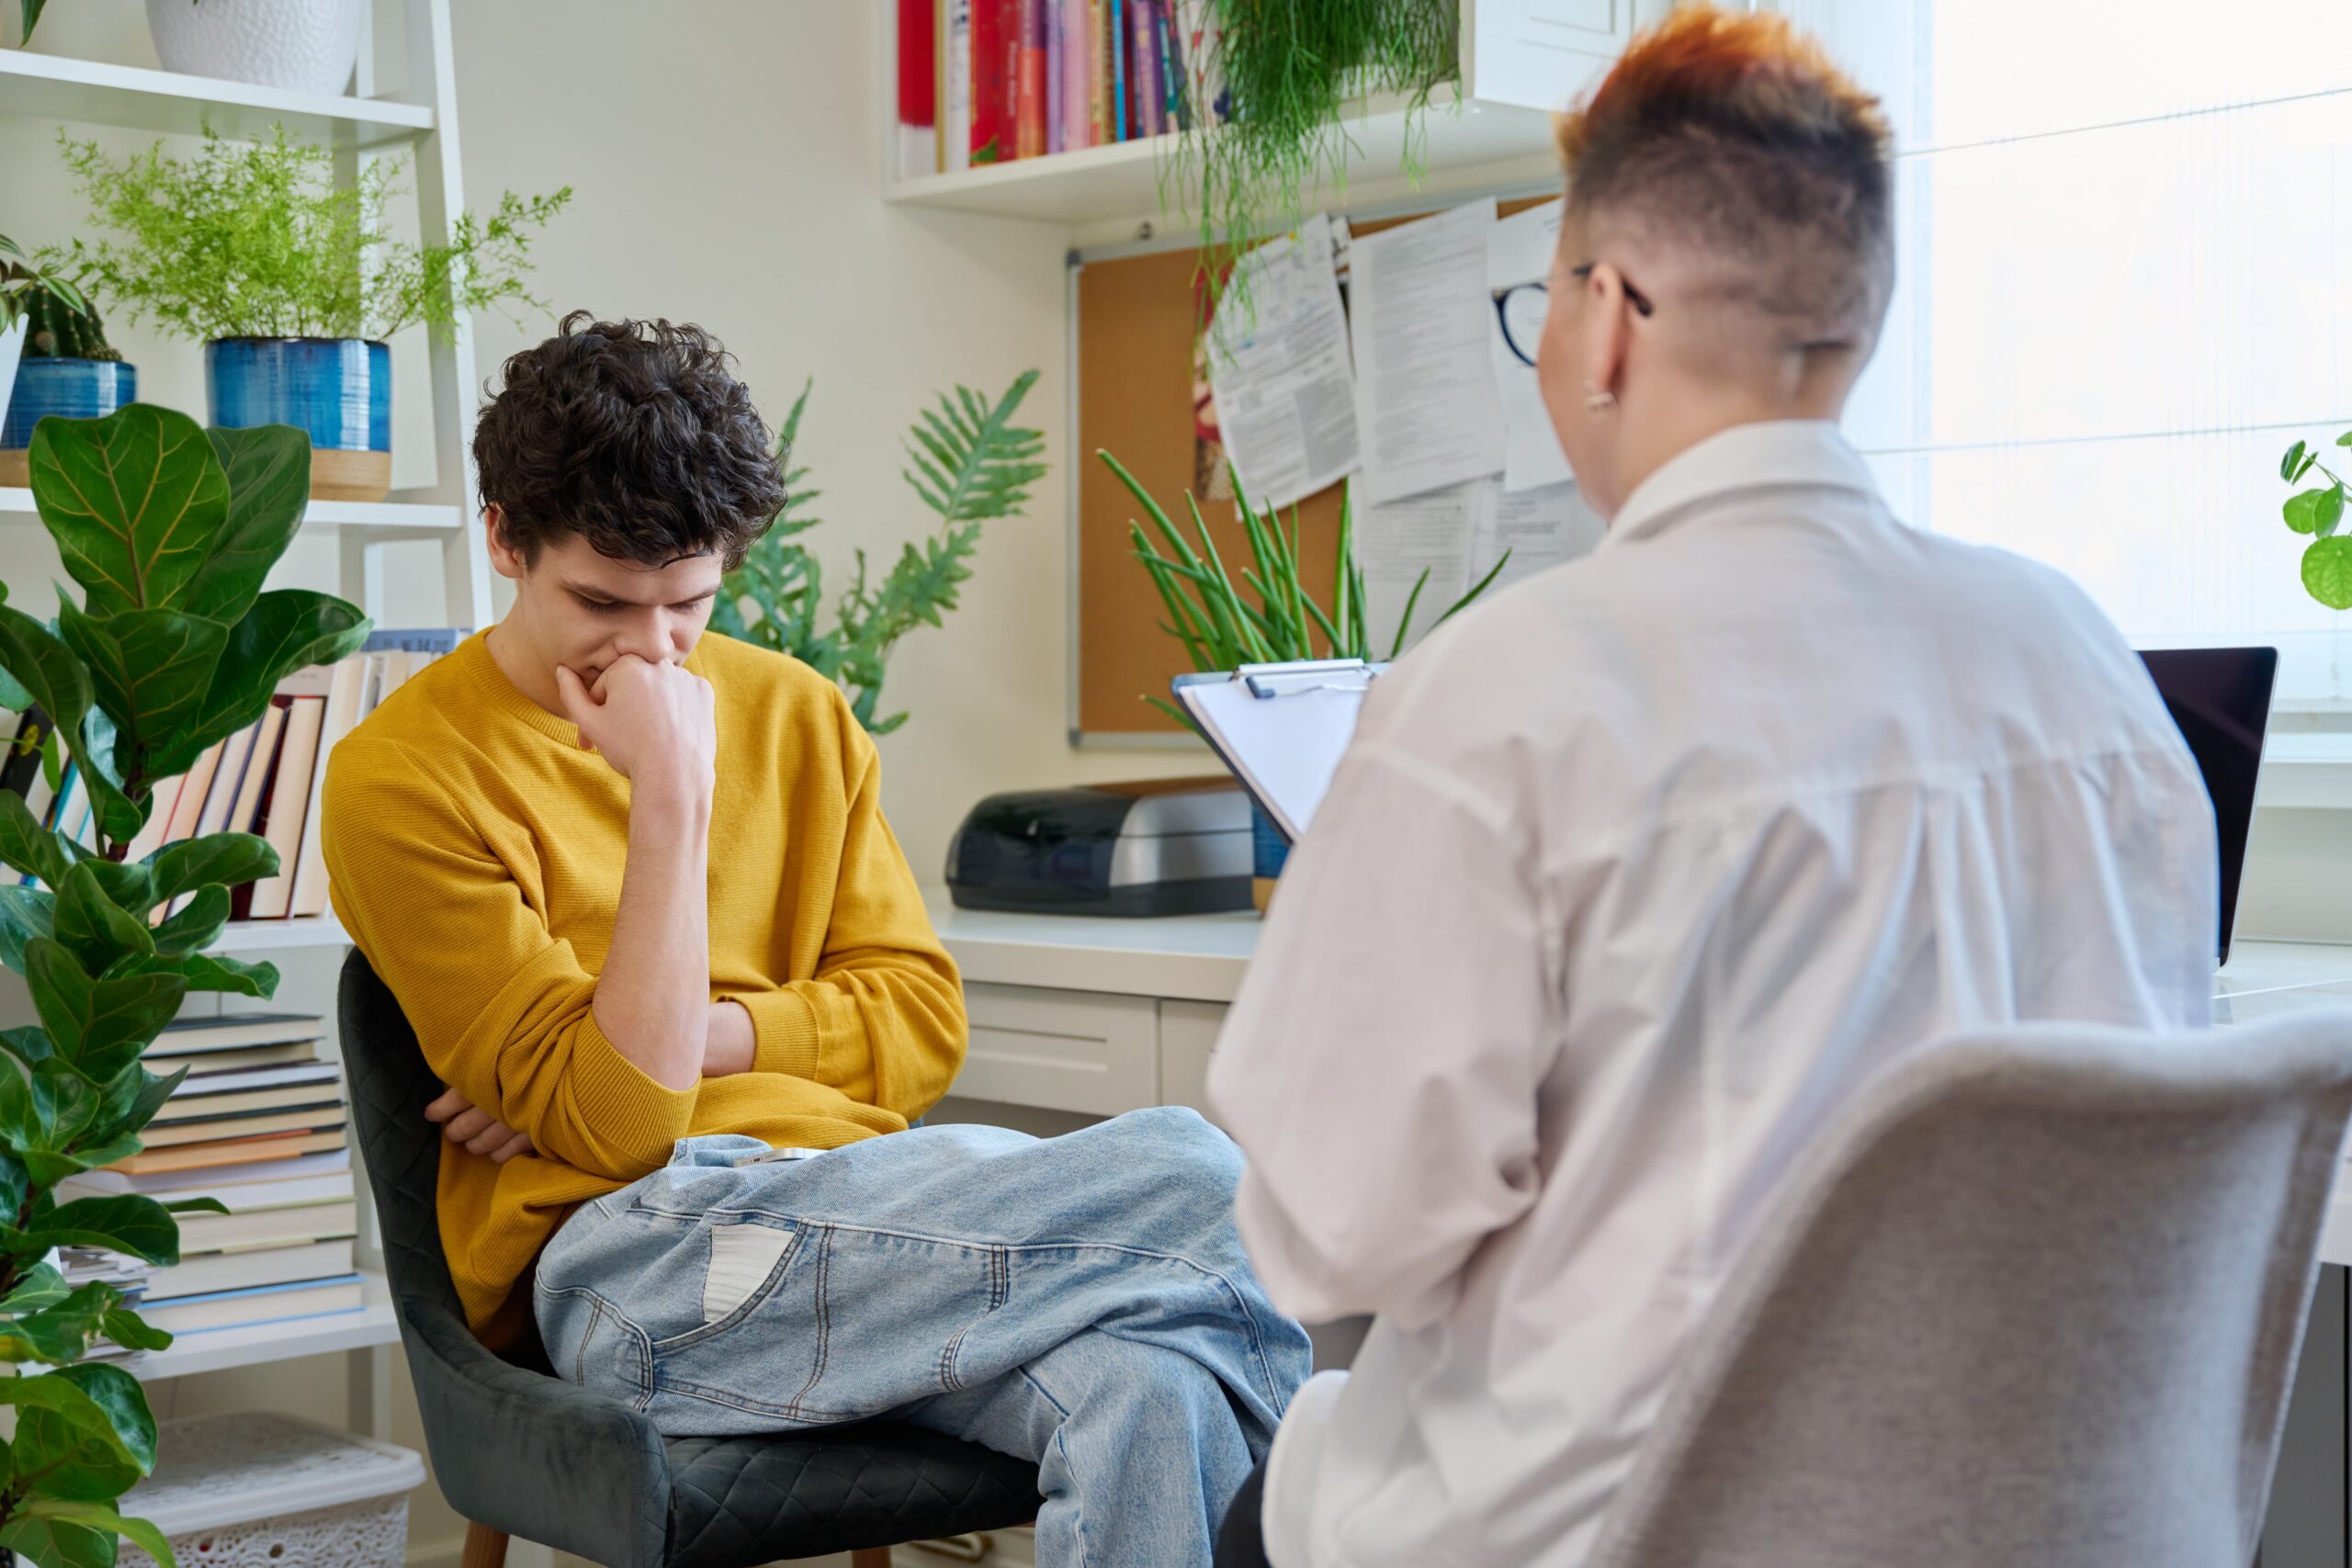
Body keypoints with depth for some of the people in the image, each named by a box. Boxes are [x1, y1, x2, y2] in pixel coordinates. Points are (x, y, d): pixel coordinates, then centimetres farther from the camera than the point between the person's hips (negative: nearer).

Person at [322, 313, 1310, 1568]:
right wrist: (671, 795, -15)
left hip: (854, 1195, 5)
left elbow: (919, 1018, 10)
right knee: (1190, 1174, -25)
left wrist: (694, 1036, -6)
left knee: (1146, 1396, -31)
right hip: (626, 1251, -5)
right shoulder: (402, 779, -3)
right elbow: (612, 1120, -11)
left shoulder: (796, 714, 15)